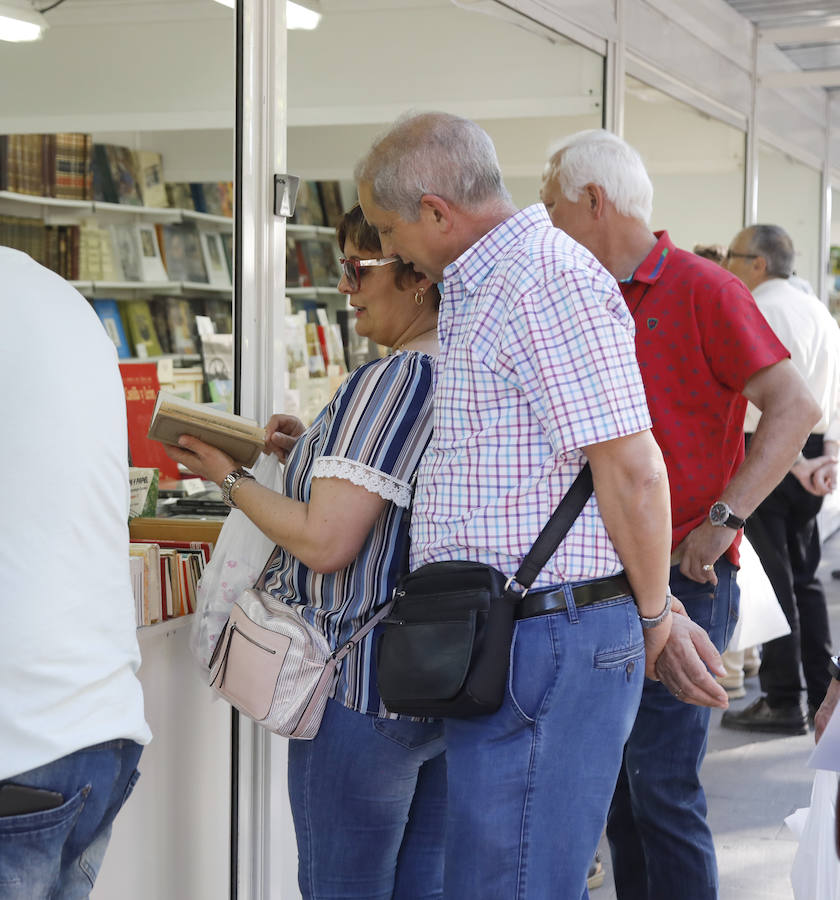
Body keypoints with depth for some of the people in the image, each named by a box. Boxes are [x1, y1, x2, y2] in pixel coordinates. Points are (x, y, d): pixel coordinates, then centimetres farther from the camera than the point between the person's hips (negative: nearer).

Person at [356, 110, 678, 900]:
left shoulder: (548, 282, -16)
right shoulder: (478, 288, 18)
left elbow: (631, 471, -20)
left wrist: (652, 616, -8)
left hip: (546, 646, -10)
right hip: (497, 637, 10)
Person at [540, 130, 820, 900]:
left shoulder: (700, 290, -8)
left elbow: (795, 407, -15)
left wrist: (724, 518, -21)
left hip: (682, 578, -8)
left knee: (662, 790, -9)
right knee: (617, 784, 12)